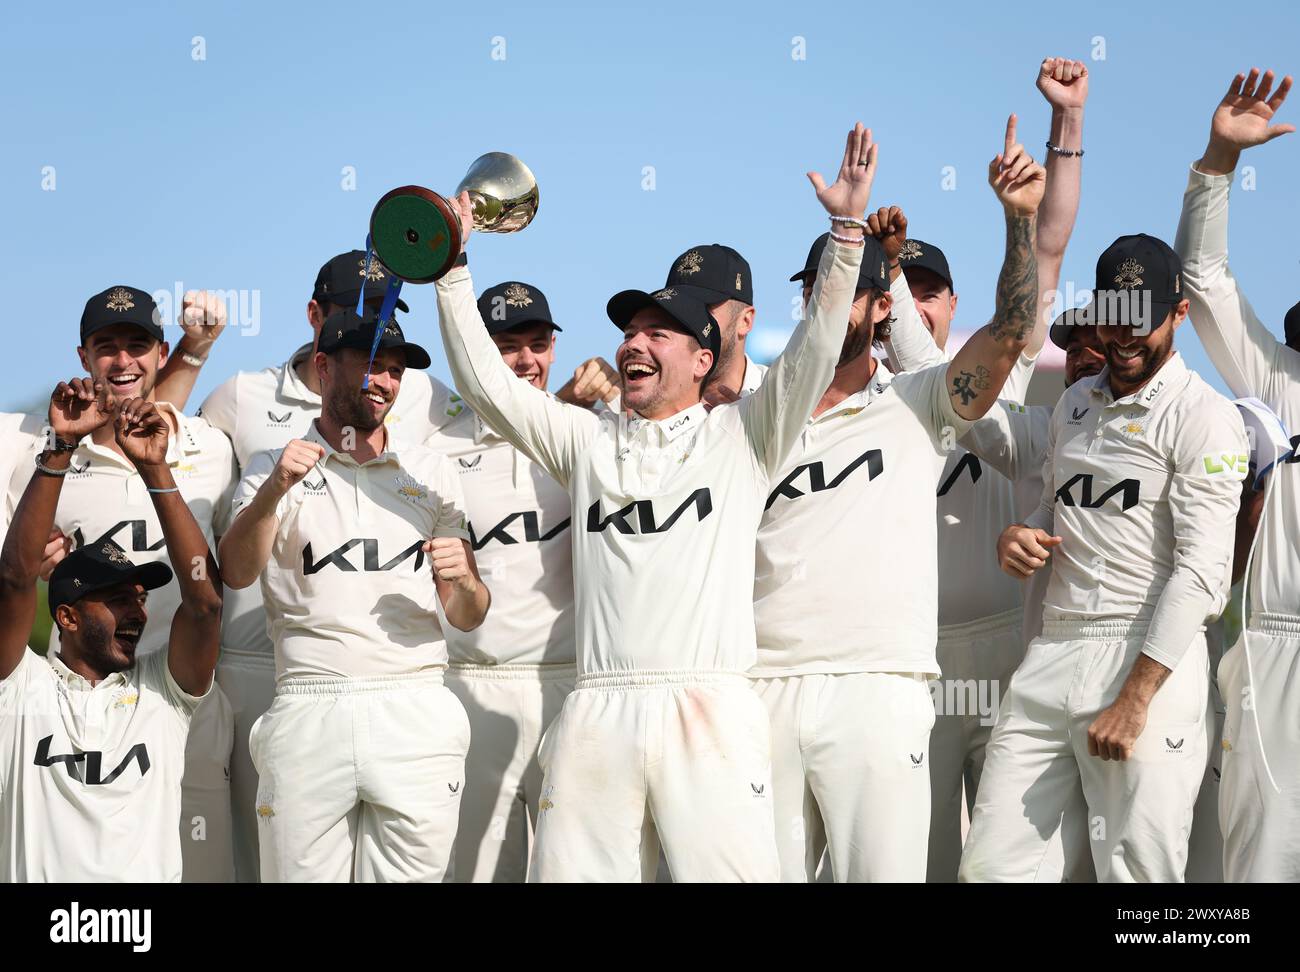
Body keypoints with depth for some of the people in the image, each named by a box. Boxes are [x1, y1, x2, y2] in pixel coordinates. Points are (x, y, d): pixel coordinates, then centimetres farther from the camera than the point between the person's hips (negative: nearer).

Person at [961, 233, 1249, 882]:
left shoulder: (1203, 417, -4)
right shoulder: (1074, 404, 19)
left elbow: (1201, 569, -12)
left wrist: (1135, 697, -18)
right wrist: (1020, 537, 5)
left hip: (1151, 659, -6)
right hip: (1053, 653, 6)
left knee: (1138, 872, -9)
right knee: (987, 865, 0)